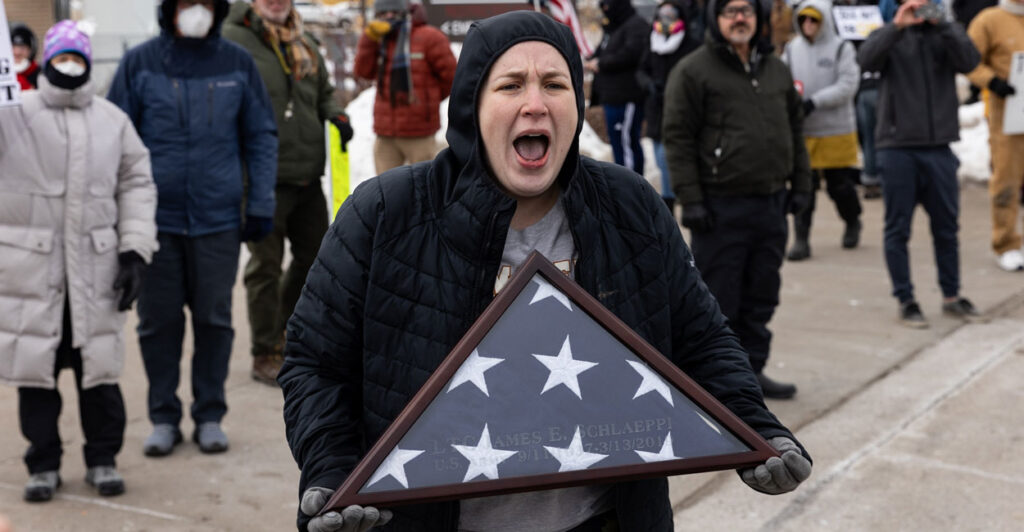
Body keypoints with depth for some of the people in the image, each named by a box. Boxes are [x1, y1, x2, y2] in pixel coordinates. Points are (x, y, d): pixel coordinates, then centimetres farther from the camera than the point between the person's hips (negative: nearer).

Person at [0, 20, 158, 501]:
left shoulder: (113, 121, 9)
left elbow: (136, 185, 11)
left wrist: (135, 249, 2)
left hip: (95, 265, 1)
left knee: (99, 366, 5)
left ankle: (102, 458, 21)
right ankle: (43, 463, 19)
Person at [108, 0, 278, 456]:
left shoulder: (237, 64, 4)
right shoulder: (139, 63, 1)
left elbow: (261, 137, 6)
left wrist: (261, 205, 1)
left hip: (218, 217, 0)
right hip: (156, 217, 0)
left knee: (214, 318, 6)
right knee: (158, 320, 6)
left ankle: (210, 416, 19)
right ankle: (164, 418, 19)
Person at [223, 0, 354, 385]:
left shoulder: (304, 43, 13)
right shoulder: (233, 40, -7)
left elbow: (323, 92, 25)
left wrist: (335, 114, 3)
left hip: (307, 176, 7)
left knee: (315, 256, 16)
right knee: (266, 266, 0)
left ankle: (287, 332, 37)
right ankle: (266, 356, 12)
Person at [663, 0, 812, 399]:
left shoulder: (777, 70, 15)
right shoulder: (693, 71, -5)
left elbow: (795, 129, 21)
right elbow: (678, 138, -9)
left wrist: (800, 185, 14)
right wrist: (691, 200, -14)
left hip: (770, 205, 6)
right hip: (721, 207, -6)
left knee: (761, 296, 12)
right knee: (718, 297, -1)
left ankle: (751, 369, 24)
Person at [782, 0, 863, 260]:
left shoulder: (841, 49, -4)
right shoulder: (792, 49, 5)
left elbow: (847, 86, -12)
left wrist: (814, 102, -22)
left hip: (836, 130, -2)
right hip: (801, 131, 2)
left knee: (839, 185, 9)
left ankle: (853, 222, 36)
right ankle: (800, 240, 3)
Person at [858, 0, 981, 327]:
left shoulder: (946, 35, 9)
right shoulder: (891, 37, 5)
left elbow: (969, 62, -9)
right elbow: (866, 60, -15)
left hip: (939, 147, 2)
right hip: (897, 148, -2)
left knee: (946, 226, 9)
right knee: (898, 229, 2)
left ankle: (951, 296, 22)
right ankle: (905, 301, 10)